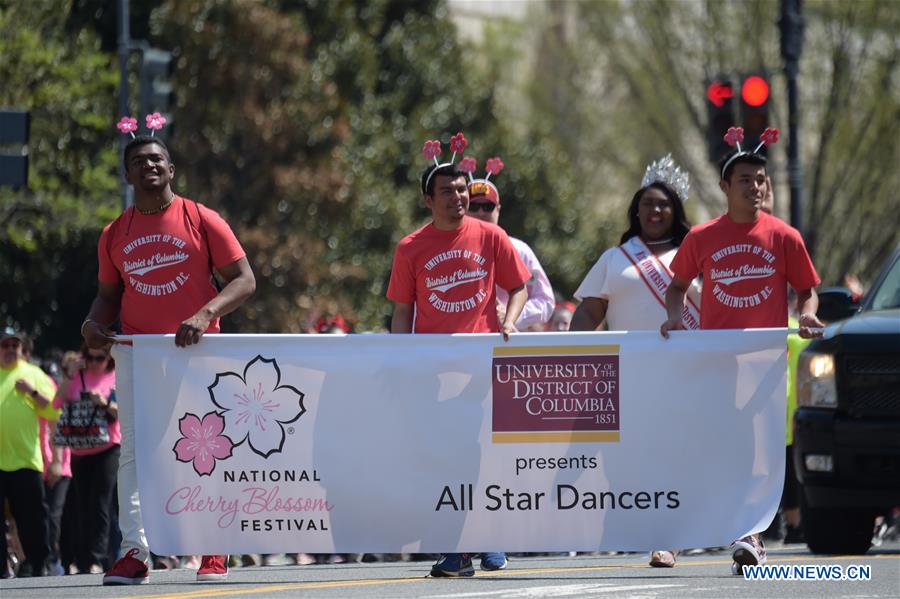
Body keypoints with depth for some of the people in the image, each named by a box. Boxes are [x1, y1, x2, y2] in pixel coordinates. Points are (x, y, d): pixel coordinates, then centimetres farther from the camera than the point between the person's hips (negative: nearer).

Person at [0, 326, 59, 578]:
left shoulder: (33, 374, 11)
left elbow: (54, 411, 4)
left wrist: (33, 392, -8)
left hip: (25, 459, 0)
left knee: (31, 515, 0)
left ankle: (38, 564, 9)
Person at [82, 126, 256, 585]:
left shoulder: (202, 221, 0)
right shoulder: (115, 234, 11)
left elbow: (244, 280, -2)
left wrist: (204, 314, -18)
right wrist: (94, 323, -1)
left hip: (195, 350, -3)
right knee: (133, 449, -6)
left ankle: (214, 552, 5)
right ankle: (134, 552, -8)